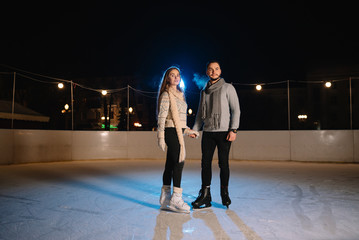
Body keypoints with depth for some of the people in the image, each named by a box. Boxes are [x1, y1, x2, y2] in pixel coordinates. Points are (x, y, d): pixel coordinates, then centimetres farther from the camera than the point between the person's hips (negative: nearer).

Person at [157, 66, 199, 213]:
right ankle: (176, 198, -8)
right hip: (171, 131, -8)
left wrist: (188, 131, 23)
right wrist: (161, 137, -17)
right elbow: (162, 117, -12)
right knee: (178, 162, -12)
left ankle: (165, 199, 15)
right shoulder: (166, 95, -5)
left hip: (178, 132, 8)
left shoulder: (179, 95, 20)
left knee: (170, 164, 9)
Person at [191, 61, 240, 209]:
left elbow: (236, 109, -2)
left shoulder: (227, 88, 3)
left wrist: (233, 129, -12)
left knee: (223, 163, 0)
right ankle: (205, 196, 8)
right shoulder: (204, 91, 17)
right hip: (208, 132, 4)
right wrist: (194, 130, 8)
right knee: (205, 163, 1)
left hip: (223, 131, -4)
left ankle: (224, 193, 15)